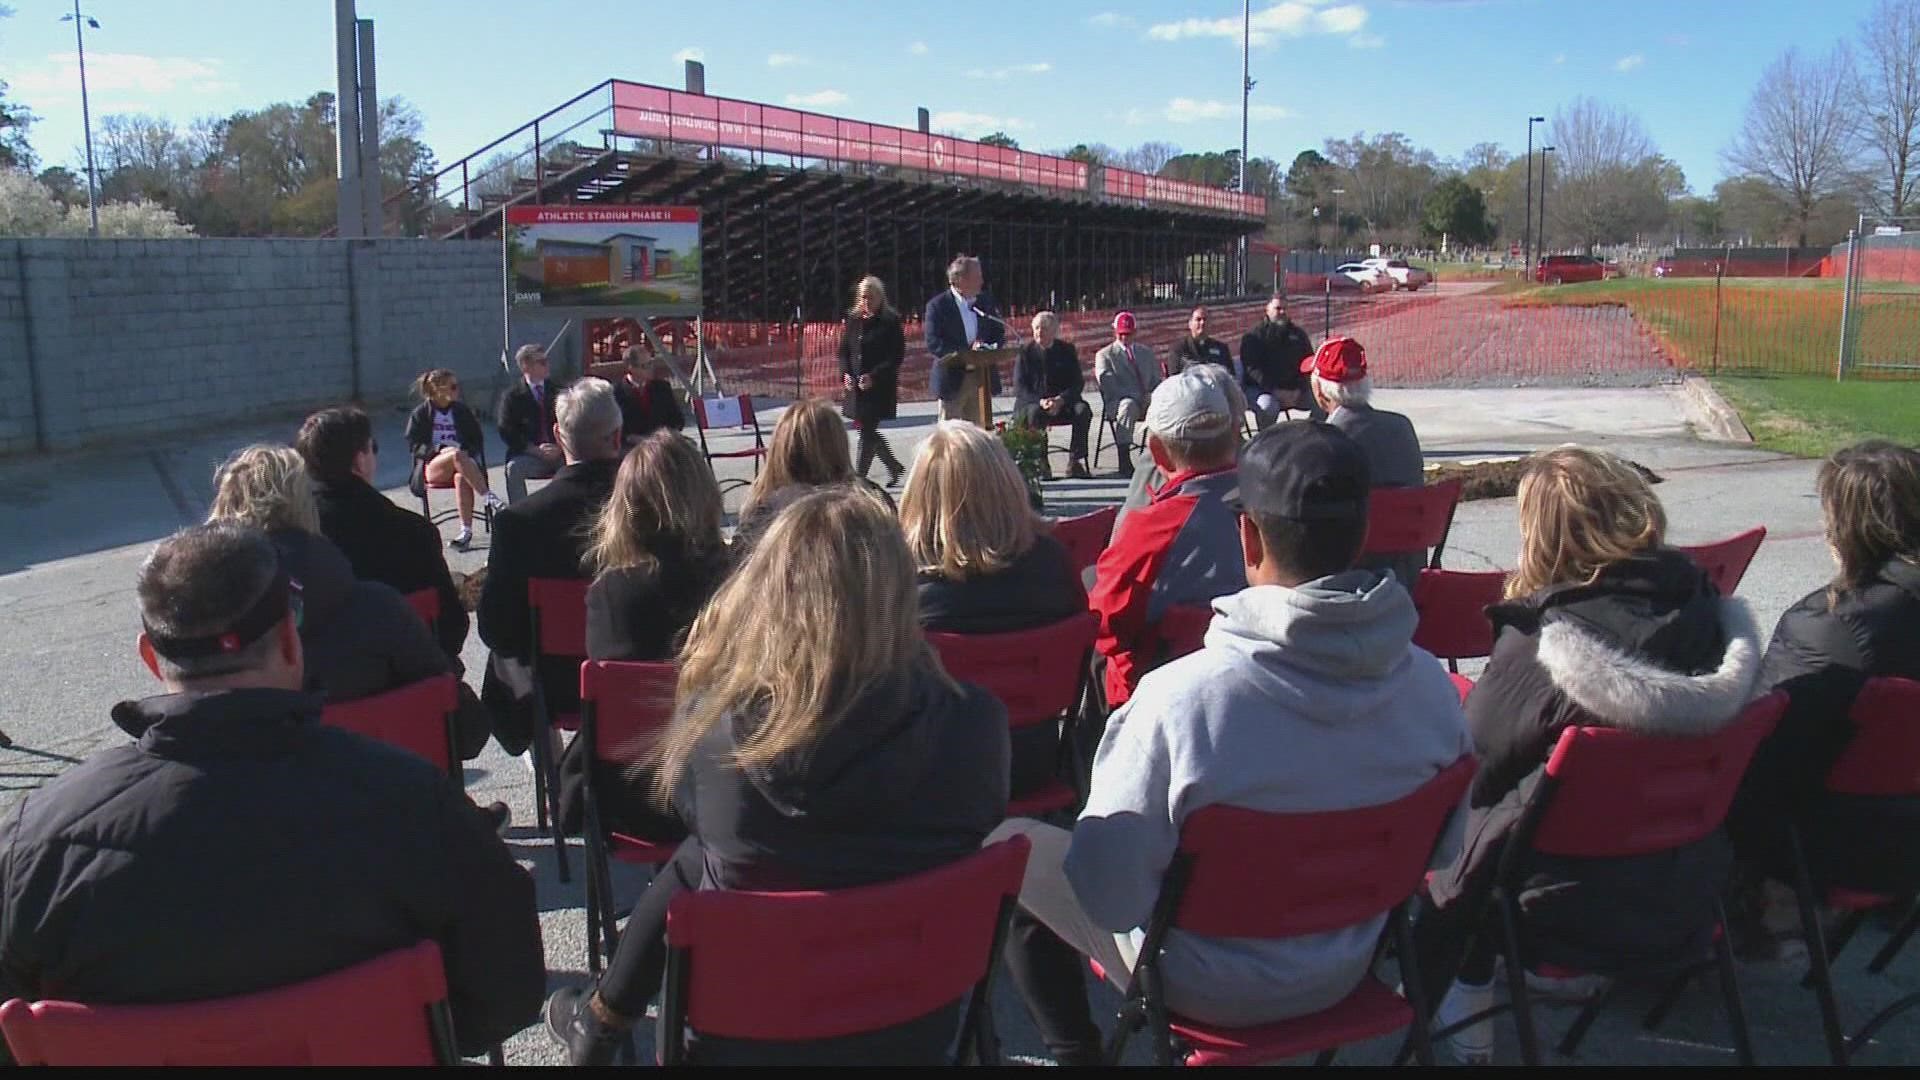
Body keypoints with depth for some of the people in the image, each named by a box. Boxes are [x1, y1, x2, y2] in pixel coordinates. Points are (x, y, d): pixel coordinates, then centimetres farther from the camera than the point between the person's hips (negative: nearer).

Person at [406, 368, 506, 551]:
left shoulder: (462, 410, 15)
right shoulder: (421, 413, 7)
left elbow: (478, 439, 15)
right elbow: (414, 445, 0)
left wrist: (467, 453, -7)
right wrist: (440, 450, -16)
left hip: (462, 462, 2)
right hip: (432, 467, -2)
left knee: (461, 478, -37)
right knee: (457, 455, -37)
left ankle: (466, 531, -42)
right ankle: (488, 497, -40)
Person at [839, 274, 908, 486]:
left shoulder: (891, 321, -6)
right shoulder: (853, 319, 9)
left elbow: (897, 355, -9)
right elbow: (844, 350, 15)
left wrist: (874, 376, -18)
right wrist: (846, 374, -3)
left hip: (880, 387, -6)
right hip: (857, 386, 6)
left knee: (867, 432, -7)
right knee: (866, 430, 11)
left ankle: (860, 477, 0)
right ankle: (894, 466, 30)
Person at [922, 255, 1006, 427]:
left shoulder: (985, 303, 11)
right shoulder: (937, 305, -6)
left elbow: (999, 334, 14)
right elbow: (933, 344, -14)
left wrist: (986, 347, -9)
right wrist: (966, 353, -23)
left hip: (982, 378, 5)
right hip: (952, 379, -5)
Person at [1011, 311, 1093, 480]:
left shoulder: (1067, 350, 7)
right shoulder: (1026, 351, 2)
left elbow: (1078, 382, 0)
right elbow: (1019, 388, -4)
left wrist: (1061, 400, -19)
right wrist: (1040, 402, -21)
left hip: (1062, 403, 2)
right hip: (1031, 403, -2)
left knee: (1083, 409, -26)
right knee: (1035, 412, -36)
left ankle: (1074, 462, -21)